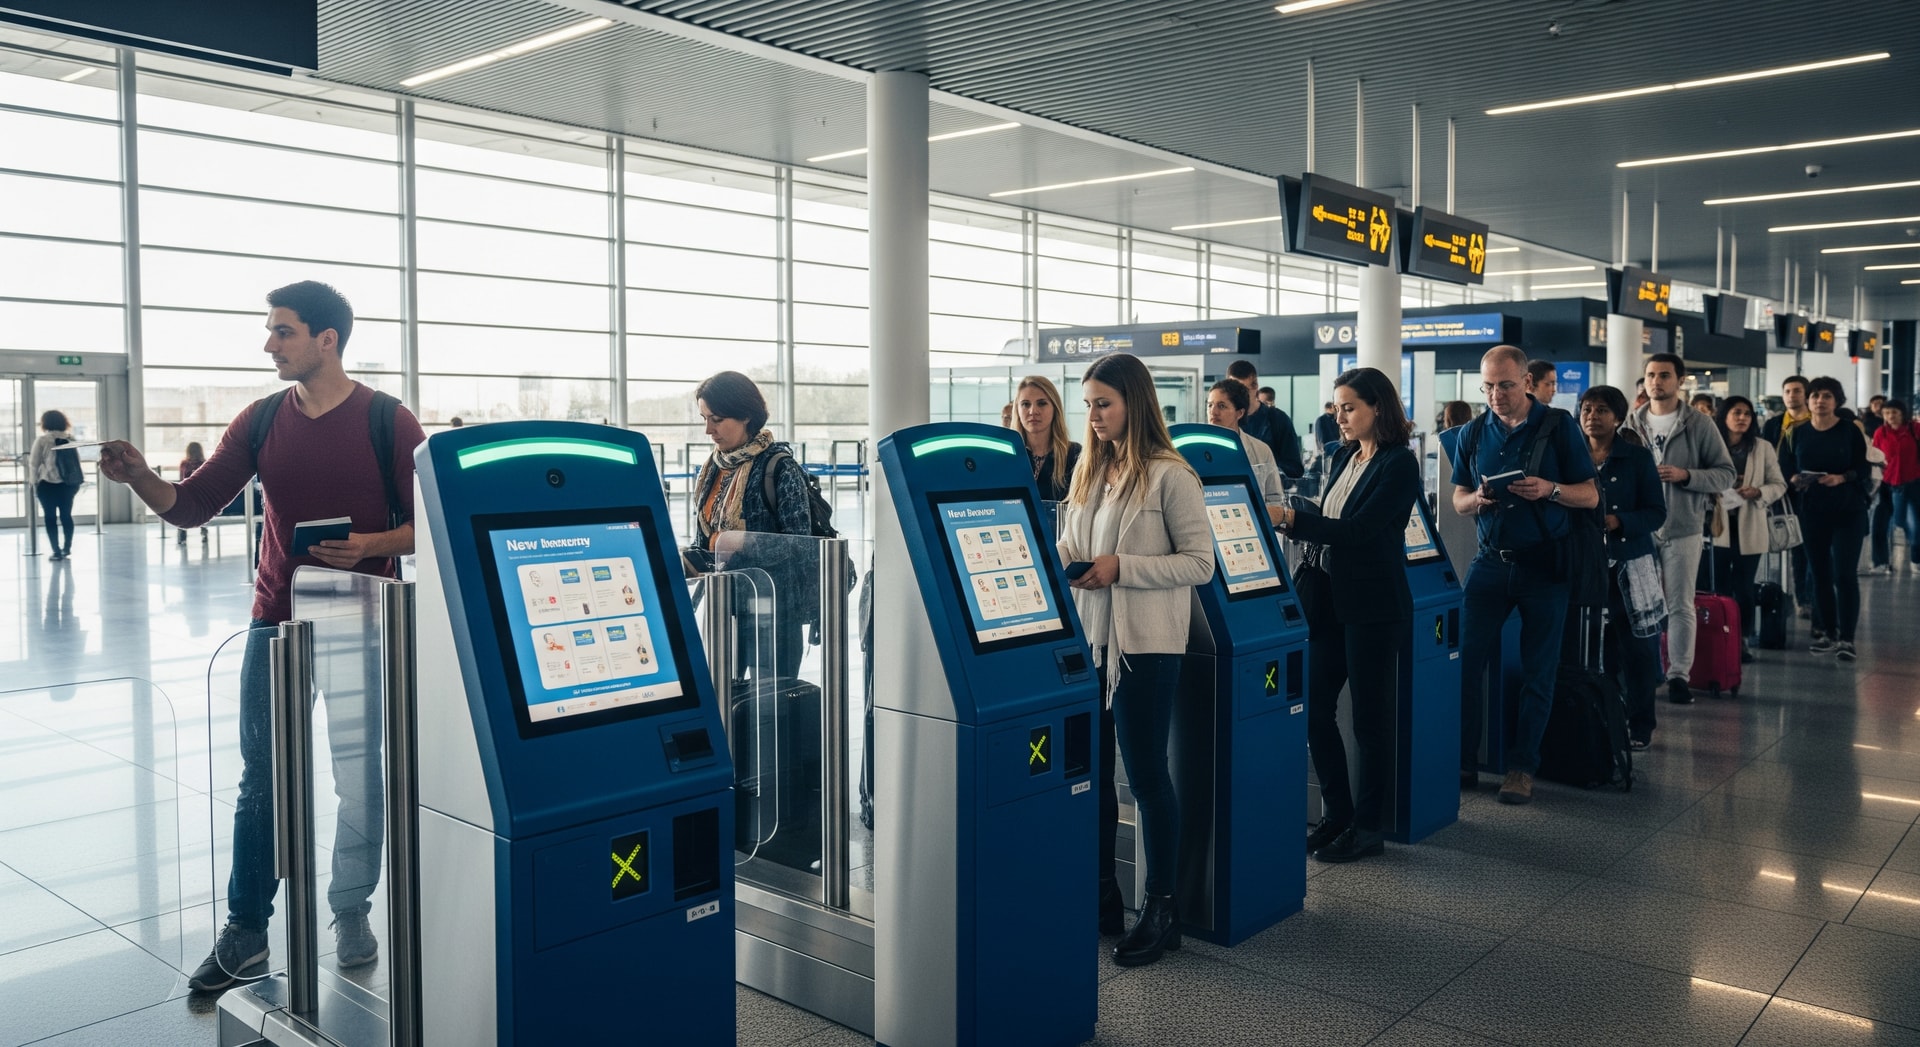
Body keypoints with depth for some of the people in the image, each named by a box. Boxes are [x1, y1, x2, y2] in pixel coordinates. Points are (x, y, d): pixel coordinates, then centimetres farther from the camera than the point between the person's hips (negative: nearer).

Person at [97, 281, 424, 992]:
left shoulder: (389, 423, -6)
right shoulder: (262, 421, 5)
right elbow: (191, 506, 3)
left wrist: (370, 546, -22)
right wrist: (140, 479, -16)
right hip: (276, 623, 3)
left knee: (361, 783, 5)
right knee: (261, 784, 6)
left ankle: (351, 914, 23)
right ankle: (245, 934, 17)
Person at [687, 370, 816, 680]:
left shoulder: (779, 467, -9)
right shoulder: (712, 470, 11)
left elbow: (799, 545, -12)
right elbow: (705, 547, 15)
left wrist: (744, 543, -25)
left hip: (772, 609, -6)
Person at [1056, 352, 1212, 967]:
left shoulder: (1169, 475, -8)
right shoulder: (1088, 472, 13)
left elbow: (1199, 563, -10)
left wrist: (1121, 568, -19)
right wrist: (1057, 560, -4)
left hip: (1145, 642, -7)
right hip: (1088, 635, 7)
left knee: (1146, 773, 0)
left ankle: (1162, 909, 13)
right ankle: (1102, 893, 26)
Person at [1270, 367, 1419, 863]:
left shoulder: (1400, 464, -11)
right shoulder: (1343, 456, 12)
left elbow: (1358, 529, -20)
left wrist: (1290, 518, -25)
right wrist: (1291, 516, -1)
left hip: (1373, 607, -7)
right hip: (1327, 599, 7)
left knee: (1370, 718, 3)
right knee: (1314, 707, 7)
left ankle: (1367, 826, 16)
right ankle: (1337, 814, 22)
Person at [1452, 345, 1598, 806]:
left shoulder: (1558, 426, -4)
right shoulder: (1473, 433, 5)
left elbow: (1590, 496, -3)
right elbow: (1459, 500, 10)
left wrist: (1550, 489, -22)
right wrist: (1476, 499, -13)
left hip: (1545, 563, -2)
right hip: (1491, 560, 2)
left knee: (1538, 672, 4)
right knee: (1467, 659, -2)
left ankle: (1522, 767, 14)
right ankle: (1463, 760, 8)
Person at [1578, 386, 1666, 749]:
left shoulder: (1638, 458, 0)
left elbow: (1657, 512, -3)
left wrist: (1619, 522, -19)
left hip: (1630, 567, -2)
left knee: (1636, 649, 1)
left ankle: (1639, 727, 12)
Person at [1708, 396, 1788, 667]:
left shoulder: (1763, 448, 6)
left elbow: (1779, 485, 6)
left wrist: (1758, 492, -13)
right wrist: (1711, 495, -18)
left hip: (1749, 529, 1)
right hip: (1718, 526, -1)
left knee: (1744, 587, 5)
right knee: (1718, 585, 0)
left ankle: (1742, 639, 14)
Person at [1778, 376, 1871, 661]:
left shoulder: (1850, 431, -1)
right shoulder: (1796, 433, 6)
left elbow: (1862, 469, -5)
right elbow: (1785, 467, 5)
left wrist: (1841, 478, -23)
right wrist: (1794, 479, -16)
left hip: (1848, 511, -3)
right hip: (1812, 511, 3)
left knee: (1844, 574, -8)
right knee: (1820, 573, 9)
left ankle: (1846, 638, -7)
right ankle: (1828, 633, 19)